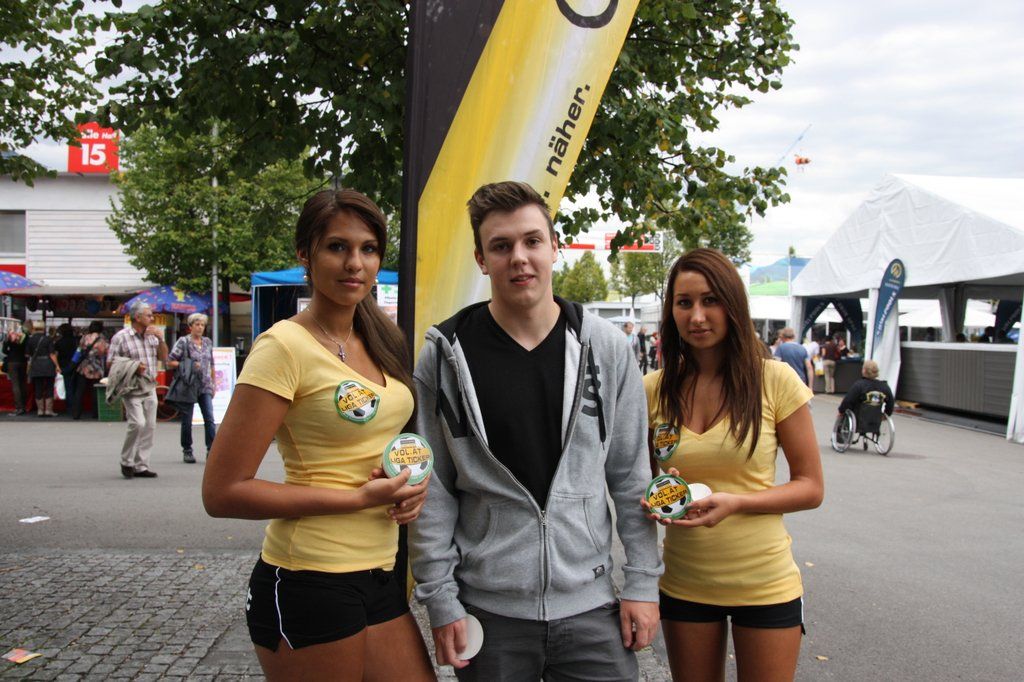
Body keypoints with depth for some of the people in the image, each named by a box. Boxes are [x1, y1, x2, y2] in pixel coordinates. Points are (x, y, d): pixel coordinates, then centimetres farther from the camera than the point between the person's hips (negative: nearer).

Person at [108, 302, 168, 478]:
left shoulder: (152, 335, 12)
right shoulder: (121, 337, -5)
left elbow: (163, 357, 13)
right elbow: (110, 364, -5)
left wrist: (161, 339, -1)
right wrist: (132, 367, -17)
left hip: (150, 388, 6)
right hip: (132, 389, -6)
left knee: (149, 427, 4)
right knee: (138, 423, -18)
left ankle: (141, 466, 13)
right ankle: (127, 462, 1)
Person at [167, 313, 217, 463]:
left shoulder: (208, 342, 13)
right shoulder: (183, 342, -2)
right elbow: (170, 362, -5)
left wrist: (214, 384, 16)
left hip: (205, 386, 3)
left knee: (209, 418, -7)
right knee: (187, 421, 4)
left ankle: (211, 450, -6)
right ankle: (187, 451, 16)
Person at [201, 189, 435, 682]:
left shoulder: (380, 342, 8)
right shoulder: (285, 347, -14)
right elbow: (222, 492, -15)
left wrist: (409, 485, 1)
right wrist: (359, 497, -18)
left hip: (381, 576, 7)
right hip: (310, 583, -7)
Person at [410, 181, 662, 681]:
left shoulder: (607, 348, -1)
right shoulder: (446, 354, -4)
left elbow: (631, 477, 4)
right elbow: (433, 492, -2)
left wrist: (642, 582, 2)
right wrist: (440, 600, -4)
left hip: (591, 605, 1)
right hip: (488, 611, 0)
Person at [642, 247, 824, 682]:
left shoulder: (775, 380, -11)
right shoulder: (654, 389, -3)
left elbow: (811, 487, -6)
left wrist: (735, 502, -21)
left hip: (764, 583, -2)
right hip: (683, 584, 3)